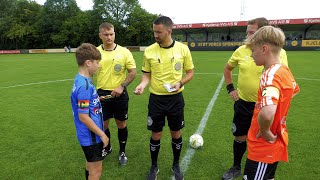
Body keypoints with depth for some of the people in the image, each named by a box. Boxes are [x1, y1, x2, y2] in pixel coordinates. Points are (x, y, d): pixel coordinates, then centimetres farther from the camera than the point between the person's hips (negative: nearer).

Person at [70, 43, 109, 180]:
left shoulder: (82, 80, 2)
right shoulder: (84, 85, -26)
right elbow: (83, 117, -25)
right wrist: (102, 134, -17)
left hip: (90, 134, 9)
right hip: (92, 136, -9)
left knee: (91, 165, 26)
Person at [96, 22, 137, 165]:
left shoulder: (124, 51, -5)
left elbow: (133, 72, -5)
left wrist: (122, 86, -17)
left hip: (119, 94, -1)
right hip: (101, 94, 2)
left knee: (121, 124, 9)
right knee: (102, 124, 12)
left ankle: (122, 152, 31)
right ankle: (107, 148, 39)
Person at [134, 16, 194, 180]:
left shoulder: (183, 49, -5)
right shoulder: (149, 51, -4)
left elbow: (190, 72, 3)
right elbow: (146, 74, 5)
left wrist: (180, 83, -16)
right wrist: (142, 84, -16)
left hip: (175, 98, 0)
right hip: (156, 99, 0)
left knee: (176, 133, 14)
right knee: (156, 135, 11)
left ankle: (176, 165, 38)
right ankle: (154, 167, 34)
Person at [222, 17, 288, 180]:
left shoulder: (279, 53, -12)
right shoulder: (241, 50, -3)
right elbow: (227, 68, 13)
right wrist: (230, 88, 5)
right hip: (243, 104, 2)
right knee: (240, 137, 15)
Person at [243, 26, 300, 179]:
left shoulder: (270, 75, -27)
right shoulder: (284, 70, 2)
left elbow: (267, 113, -44)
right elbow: (294, 90, 25)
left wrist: (265, 133, -25)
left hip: (264, 146, -9)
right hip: (276, 143, 9)